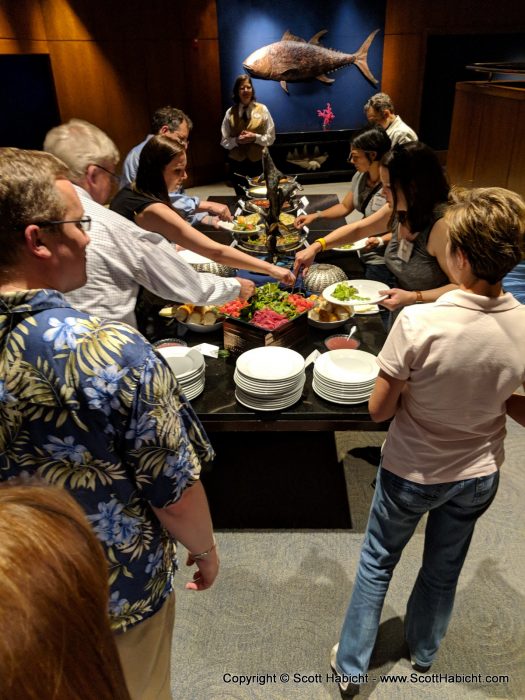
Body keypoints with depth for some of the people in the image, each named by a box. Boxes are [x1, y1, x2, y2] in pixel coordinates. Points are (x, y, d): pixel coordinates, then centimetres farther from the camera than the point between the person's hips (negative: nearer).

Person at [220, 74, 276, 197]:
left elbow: (271, 137, -1)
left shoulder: (262, 109, -2)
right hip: (237, 164, 0)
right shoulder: (230, 112, 0)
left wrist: (255, 137, -18)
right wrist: (237, 140, -17)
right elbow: (224, 141, 2)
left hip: (259, 163, 0)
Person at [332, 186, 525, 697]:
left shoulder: (419, 324, -32)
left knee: (377, 562, 21)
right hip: (478, 474, 4)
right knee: (444, 568, 27)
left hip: (412, 472, -3)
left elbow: (379, 409, -20)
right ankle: (423, 651, 54)